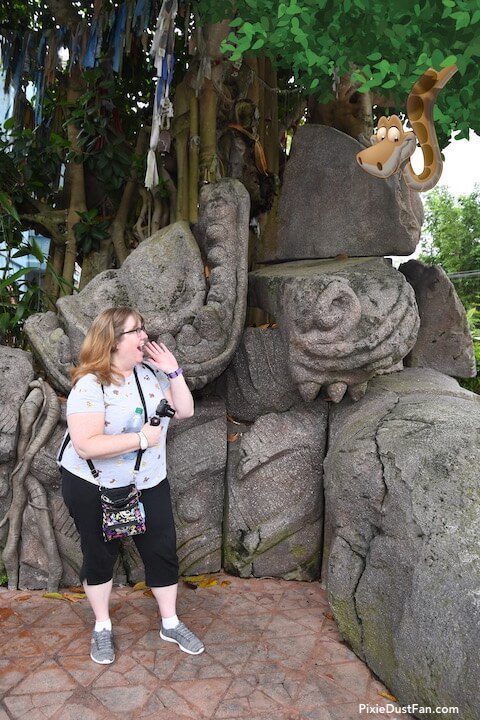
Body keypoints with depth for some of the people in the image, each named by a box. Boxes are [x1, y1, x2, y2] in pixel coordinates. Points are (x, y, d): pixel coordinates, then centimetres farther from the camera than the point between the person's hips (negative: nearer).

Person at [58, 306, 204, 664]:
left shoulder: (151, 372, -1)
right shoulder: (90, 385, -22)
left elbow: (185, 410, 1)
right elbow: (86, 446, -30)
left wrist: (174, 371, -11)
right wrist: (142, 438, -26)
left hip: (149, 484, 5)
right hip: (94, 488, -5)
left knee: (163, 551, 9)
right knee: (100, 556, 13)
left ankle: (170, 623, 30)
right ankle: (102, 627, 36)